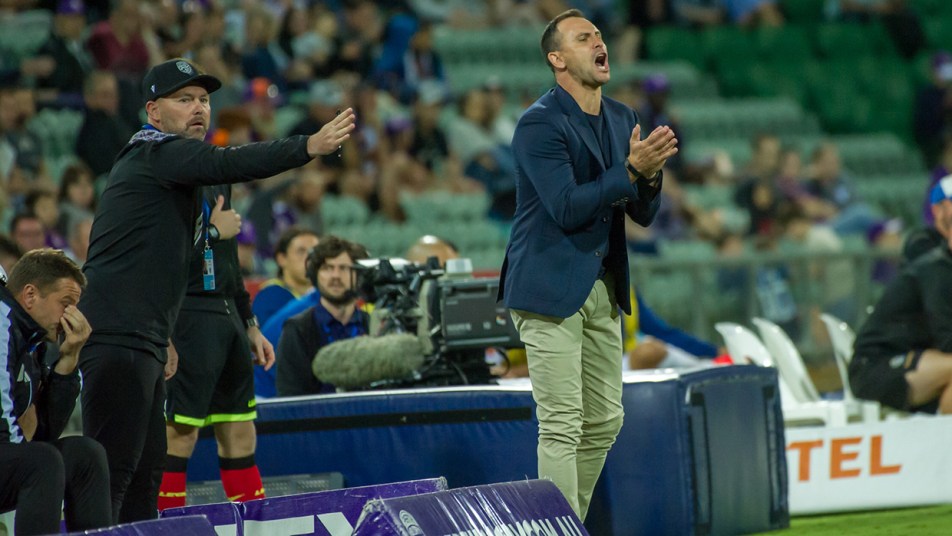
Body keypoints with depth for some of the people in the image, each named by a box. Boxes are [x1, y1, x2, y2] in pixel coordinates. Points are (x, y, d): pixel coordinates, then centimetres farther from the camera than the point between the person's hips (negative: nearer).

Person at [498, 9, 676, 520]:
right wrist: (630, 169, -22)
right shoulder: (540, 124, -13)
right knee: (562, 428, -9)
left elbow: (643, 213, 12)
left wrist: (650, 174, -9)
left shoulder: (622, 118, 11)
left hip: (602, 287, 8)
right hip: (551, 288, -8)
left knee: (605, 421, 12)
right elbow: (567, 209, -20)